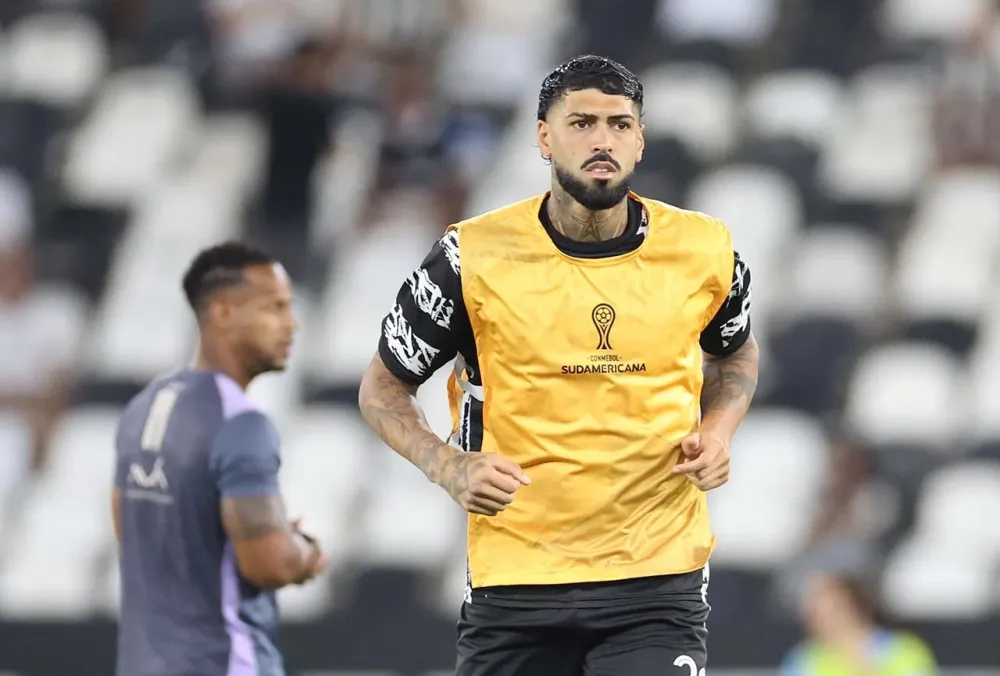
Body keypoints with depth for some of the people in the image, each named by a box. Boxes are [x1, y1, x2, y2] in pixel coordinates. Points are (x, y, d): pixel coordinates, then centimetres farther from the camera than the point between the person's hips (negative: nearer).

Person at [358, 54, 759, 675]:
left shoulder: (704, 251, 1)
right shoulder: (474, 257, -6)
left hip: (658, 581, 0)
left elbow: (736, 352, 23)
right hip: (515, 583, 0)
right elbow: (383, 388, 6)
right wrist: (449, 466, -13)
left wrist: (716, 431, 2)